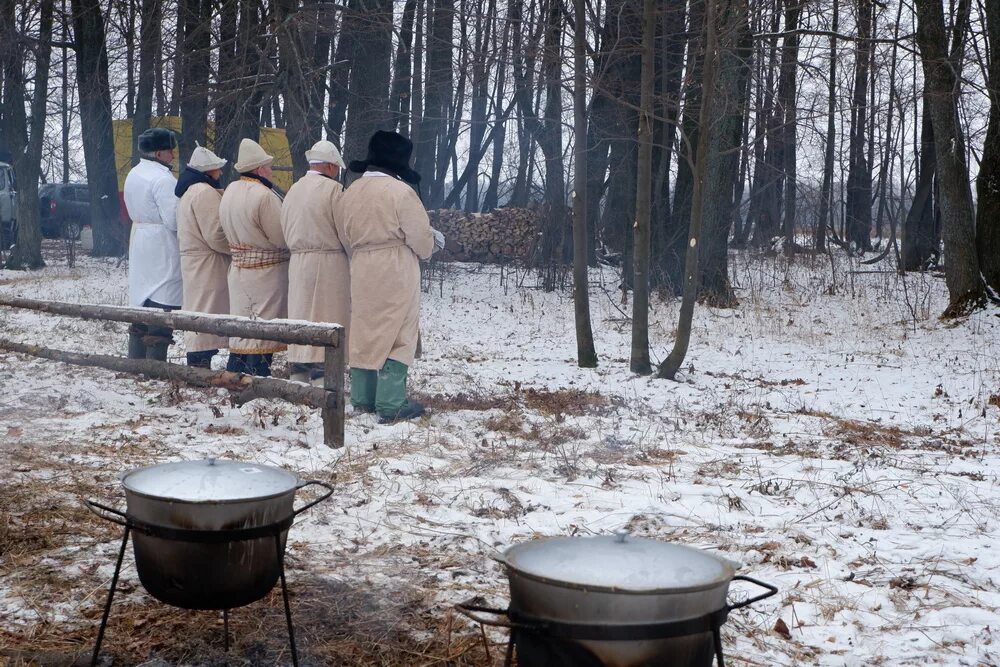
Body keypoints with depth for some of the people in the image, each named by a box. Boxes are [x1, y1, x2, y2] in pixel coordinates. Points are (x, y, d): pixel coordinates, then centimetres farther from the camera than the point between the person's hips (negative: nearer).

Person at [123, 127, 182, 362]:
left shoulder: (133, 174, 12)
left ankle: (135, 360, 21)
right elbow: (174, 220, -21)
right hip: (162, 249, -10)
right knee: (161, 306, -7)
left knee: (141, 302, 15)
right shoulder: (163, 179, -18)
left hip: (139, 244, 10)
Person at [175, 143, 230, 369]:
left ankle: (196, 366, 17)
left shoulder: (188, 192, 18)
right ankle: (200, 364, -7)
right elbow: (216, 235, -20)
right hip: (207, 265, -10)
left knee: (198, 314, 13)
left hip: (193, 262, 10)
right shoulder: (205, 192, -16)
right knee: (206, 315, -8)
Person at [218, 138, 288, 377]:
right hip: (267, 270, -8)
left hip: (238, 267, 8)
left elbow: (231, 230, 13)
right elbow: (282, 238, -16)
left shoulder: (230, 191, 6)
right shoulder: (263, 195, -20)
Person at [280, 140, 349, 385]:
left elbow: (286, 232, 11)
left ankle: (297, 378, 16)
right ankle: (321, 381, -4)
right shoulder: (332, 189, -10)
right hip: (328, 263, -6)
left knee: (300, 318, 12)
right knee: (326, 322, -3)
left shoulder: (293, 190, 10)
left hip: (298, 263, 6)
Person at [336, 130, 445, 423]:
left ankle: (362, 398, 20)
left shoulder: (350, 192, 7)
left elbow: (346, 237, 10)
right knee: (396, 334, -2)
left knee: (364, 330, 13)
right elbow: (420, 235, -12)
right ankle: (391, 404, -3)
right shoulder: (400, 190, -14)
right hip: (395, 274, -7)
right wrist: (429, 246, 9)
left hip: (362, 273, 7)